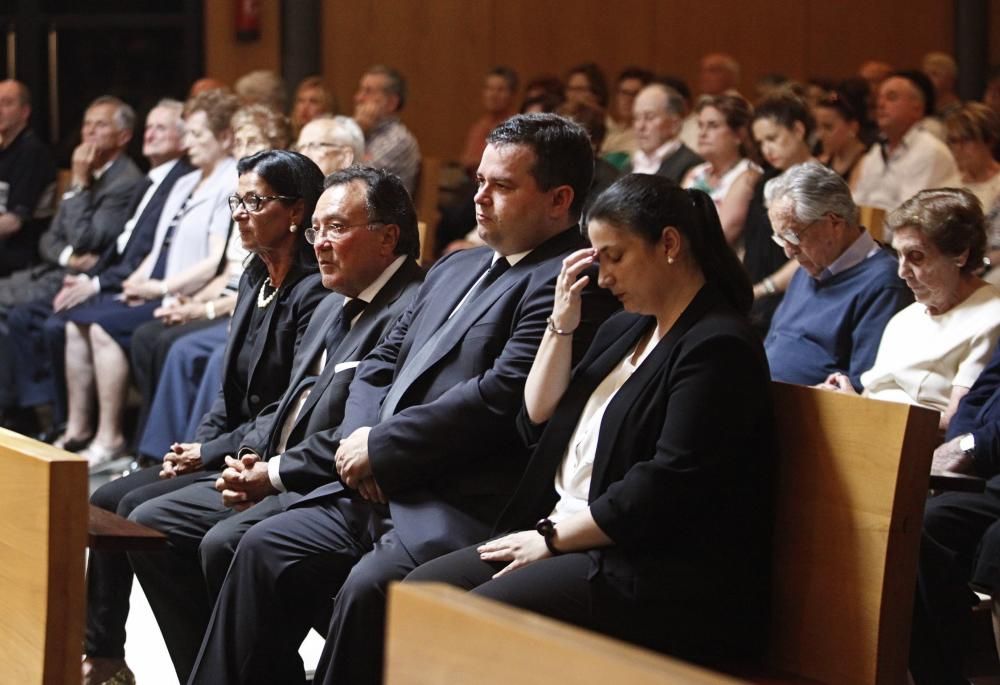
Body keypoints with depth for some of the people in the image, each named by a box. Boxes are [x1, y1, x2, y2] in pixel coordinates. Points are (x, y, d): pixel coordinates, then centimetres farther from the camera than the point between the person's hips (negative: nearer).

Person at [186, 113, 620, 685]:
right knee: (265, 549, 0)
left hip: (463, 509, -9)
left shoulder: (567, 283, -10)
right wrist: (359, 438, 0)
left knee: (368, 586, -29)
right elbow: (381, 364, 22)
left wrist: (381, 446, -12)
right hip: (380, 490, 9)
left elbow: (502, 395, -19)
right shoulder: (456, 269, 21)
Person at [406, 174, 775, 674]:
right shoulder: (627, 330, 17)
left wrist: (552, 537, -13)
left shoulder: (717, 348, -14)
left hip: (655, 577, -10)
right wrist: (561, 326, 7)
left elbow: (665, 488, -21)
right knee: (419, 591, -5)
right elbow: (537, 421, 20)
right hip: (567, 540, 10)